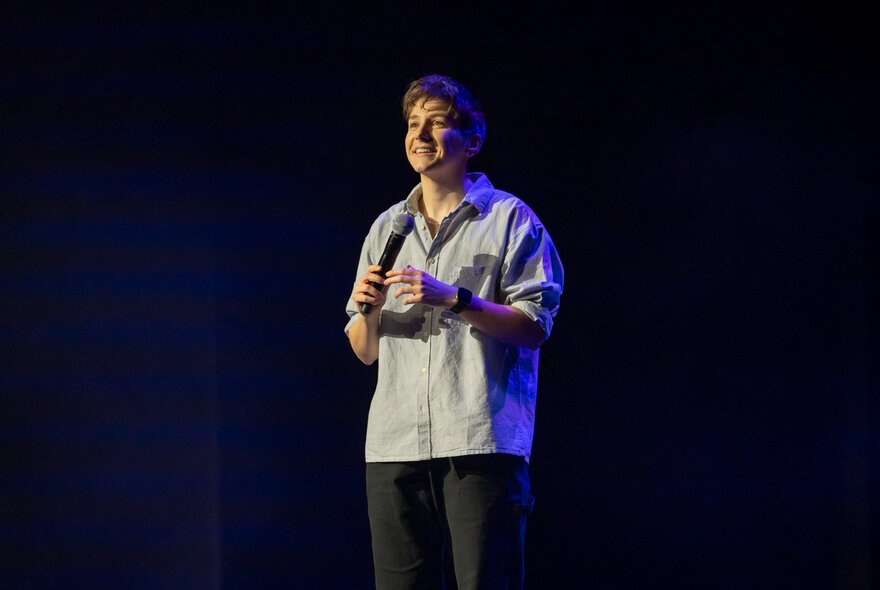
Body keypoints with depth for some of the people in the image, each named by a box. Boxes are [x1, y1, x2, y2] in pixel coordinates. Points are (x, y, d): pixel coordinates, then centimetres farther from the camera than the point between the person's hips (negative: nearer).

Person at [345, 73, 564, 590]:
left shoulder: (509, 218, 6)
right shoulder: (387, 228, 21)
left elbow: (534, 328, -4)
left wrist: (454, 299, -14)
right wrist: (368, 309, 0)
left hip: (483, 440, -5)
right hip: (397, 444, 5)